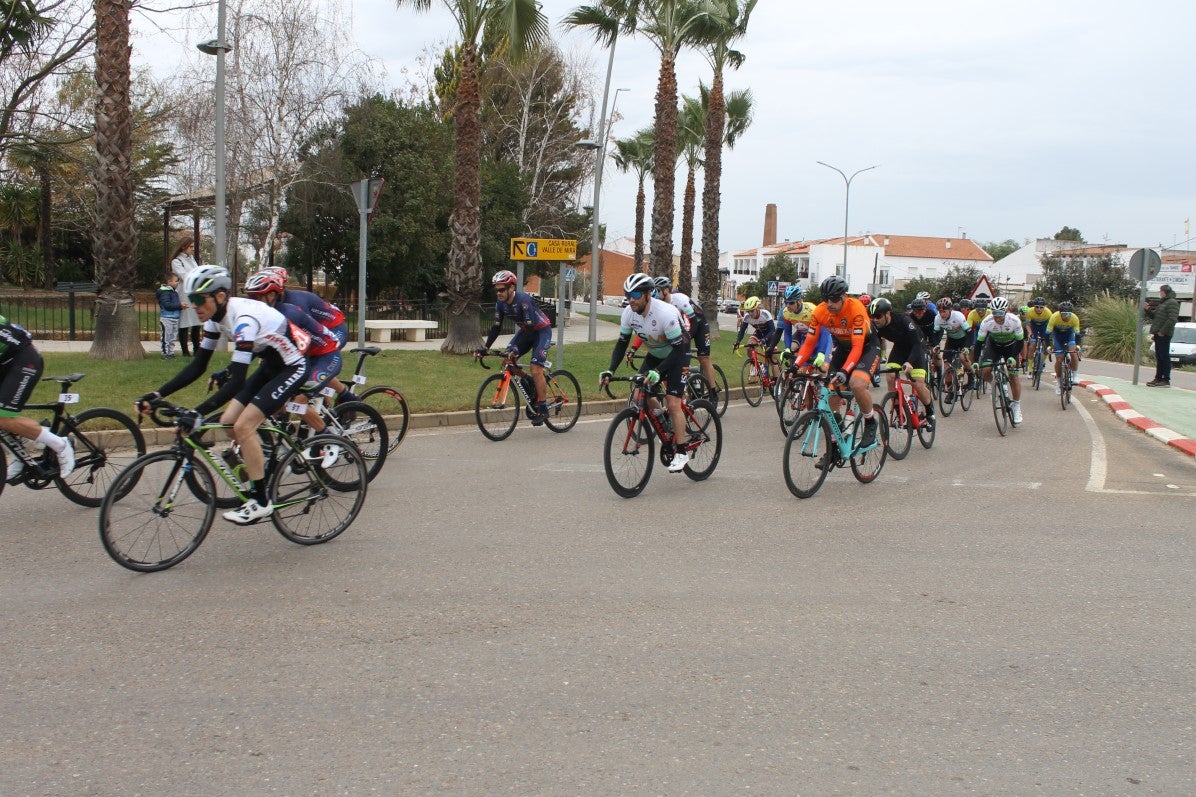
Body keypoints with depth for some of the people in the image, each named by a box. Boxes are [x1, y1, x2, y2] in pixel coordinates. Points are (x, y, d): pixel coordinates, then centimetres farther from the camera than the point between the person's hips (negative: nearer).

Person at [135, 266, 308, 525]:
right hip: (270, 366, 9)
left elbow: (237, 381, -37)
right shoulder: (217, 316, -4)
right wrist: (157, 395, -10)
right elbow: (197, 366, -1)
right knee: (228, 422, 1)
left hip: (292, 367, -9)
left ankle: (261, 503, -6)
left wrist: (198, 413, -42)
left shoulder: (243, 319, -31)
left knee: (243, 426, -16)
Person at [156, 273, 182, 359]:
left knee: (173, 337, 13)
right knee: (166, 337, -3)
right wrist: (179, 305, -19)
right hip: (166, 317, -9)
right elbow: (167, 305, -22)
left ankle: (171, 352, 21)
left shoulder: (174, 291, 15)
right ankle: (165, 353, 2)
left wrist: (181, 306, 3)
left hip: (175, 318, 9)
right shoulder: (165, 292, -13)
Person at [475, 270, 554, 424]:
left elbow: (530, 326, -35)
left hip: (542, 330, -8)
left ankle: (542, 409, -4)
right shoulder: (501, 303, -8)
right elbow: (496, 327, -3)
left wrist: (516, 349, -42)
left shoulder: (523, 300, -30)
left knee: (536, 370, -17)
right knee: (507, 360, -7)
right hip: (526, 330, 8)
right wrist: (485, 348, -12)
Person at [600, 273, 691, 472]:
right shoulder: (629, 313, -16)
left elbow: (679, 349, -33)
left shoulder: (665, 313, -35)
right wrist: (610, 371, -20)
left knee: (673, 404, -15)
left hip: (677, 355, -6)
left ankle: (681, 453, -4)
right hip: (655, 355, 6)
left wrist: (658, 372, -44)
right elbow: (622, 343, -7)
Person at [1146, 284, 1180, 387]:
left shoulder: (1172, 303, -10)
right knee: (1159, 357, 12)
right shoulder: (1163, 303, 20)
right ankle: (1158, 378, 16)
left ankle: (1166, 380, -7)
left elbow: (1172, 319, -20)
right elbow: (1154, 317, 26)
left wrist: (1162, 331, -21)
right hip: (1159, 334, 10)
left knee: (1164, 356, -8)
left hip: (1164, 335, -10)